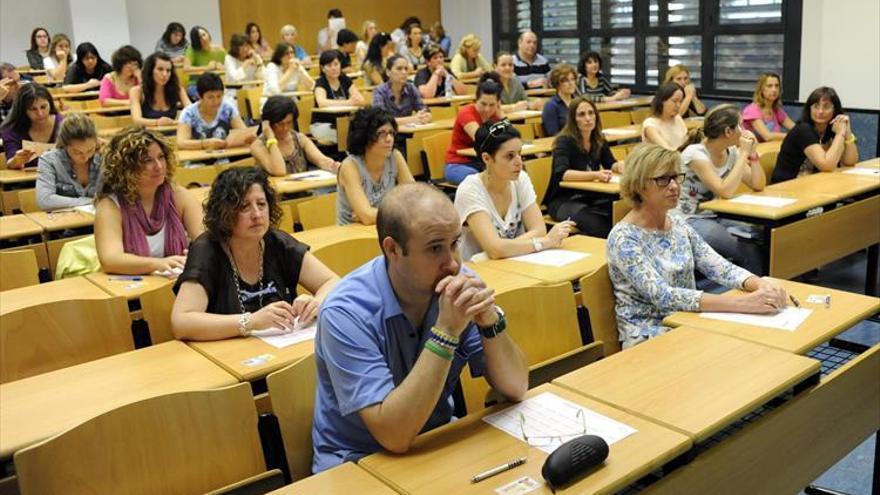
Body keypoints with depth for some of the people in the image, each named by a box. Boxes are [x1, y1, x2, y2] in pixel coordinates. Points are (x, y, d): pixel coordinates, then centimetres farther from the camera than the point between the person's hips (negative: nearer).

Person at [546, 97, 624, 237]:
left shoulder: (598, 140, 6)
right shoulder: (565, 141, -13)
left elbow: (611, 164, 16)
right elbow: (561, 174, -27)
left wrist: (619, 166, -10)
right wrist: (595, 175, -39)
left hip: (591, 197, 6)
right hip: (563, 200, -6)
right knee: (597, 227, -34)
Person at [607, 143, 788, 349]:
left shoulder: (679, 225, 7)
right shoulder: (623, 238, -16)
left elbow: (720, 267, 0)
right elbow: (662, 296, -26)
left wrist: (759, 284, -21)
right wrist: (740, 303, -33)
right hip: (648, 339, -7)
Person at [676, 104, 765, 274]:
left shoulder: (731, 152, 3)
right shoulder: (695, 153, -19)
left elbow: (758, 185, 5)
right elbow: (725, 191, -28)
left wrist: (752, 153, -7)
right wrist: (743, 154, -20)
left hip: (715, 216, 7)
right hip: (689, 221, -7)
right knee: (751, 252, -23)